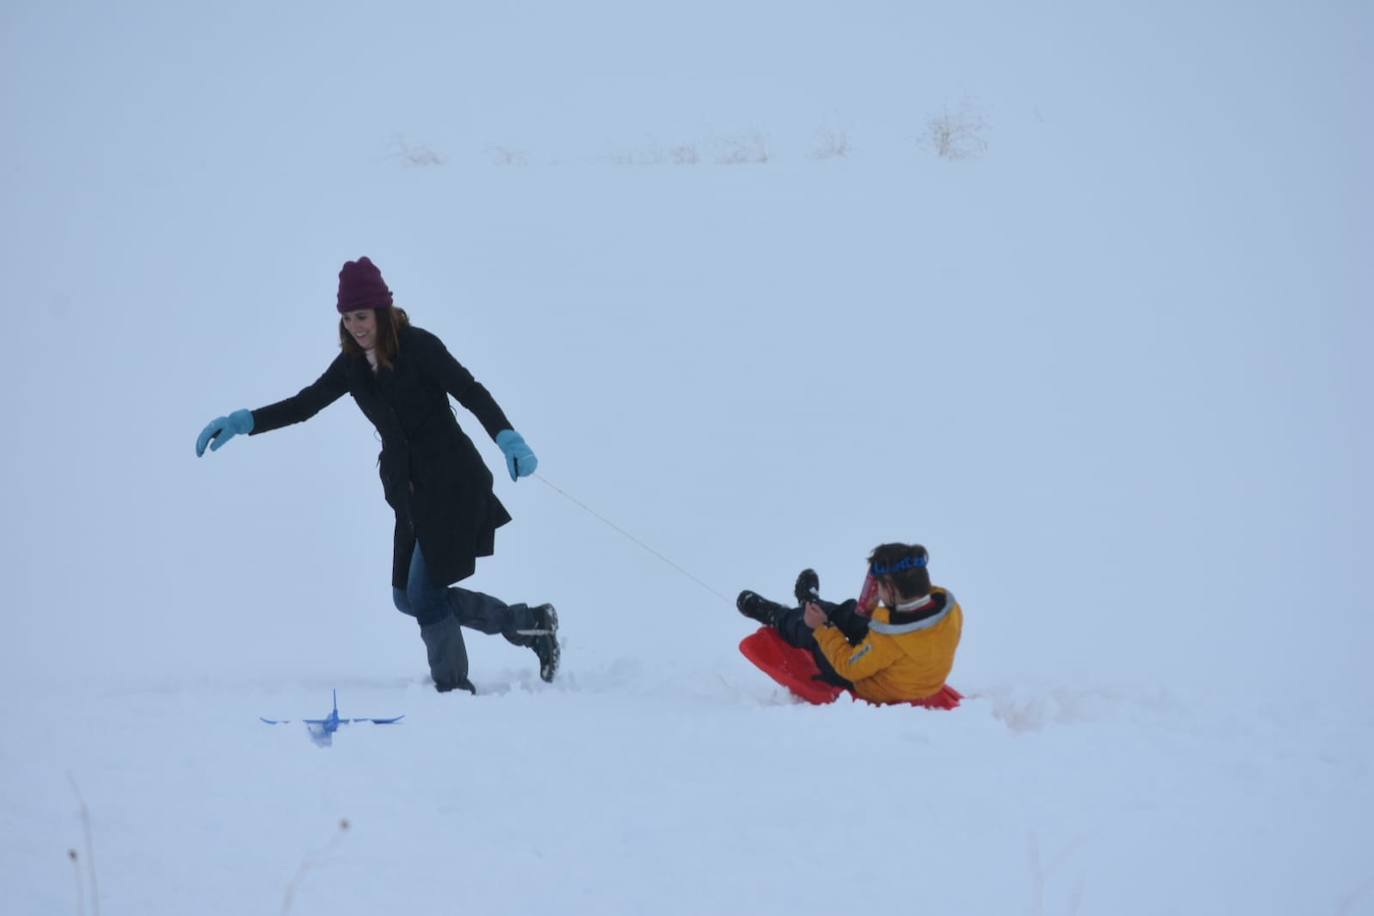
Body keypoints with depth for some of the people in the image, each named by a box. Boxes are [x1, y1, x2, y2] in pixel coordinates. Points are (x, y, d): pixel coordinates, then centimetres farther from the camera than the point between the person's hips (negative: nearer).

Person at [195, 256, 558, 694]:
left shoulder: (419, 346, -14)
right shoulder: (352, 364, 6)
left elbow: (472, 393, -18)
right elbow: (305, 404, 8)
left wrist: (509, 440, -33)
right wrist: (243, 422, -3)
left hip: (453, 483, -8)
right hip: (411, 491, 8)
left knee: (424, 594, -9)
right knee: (408, 596, 11)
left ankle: (454, 689, 7)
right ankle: (530, 623, 20)